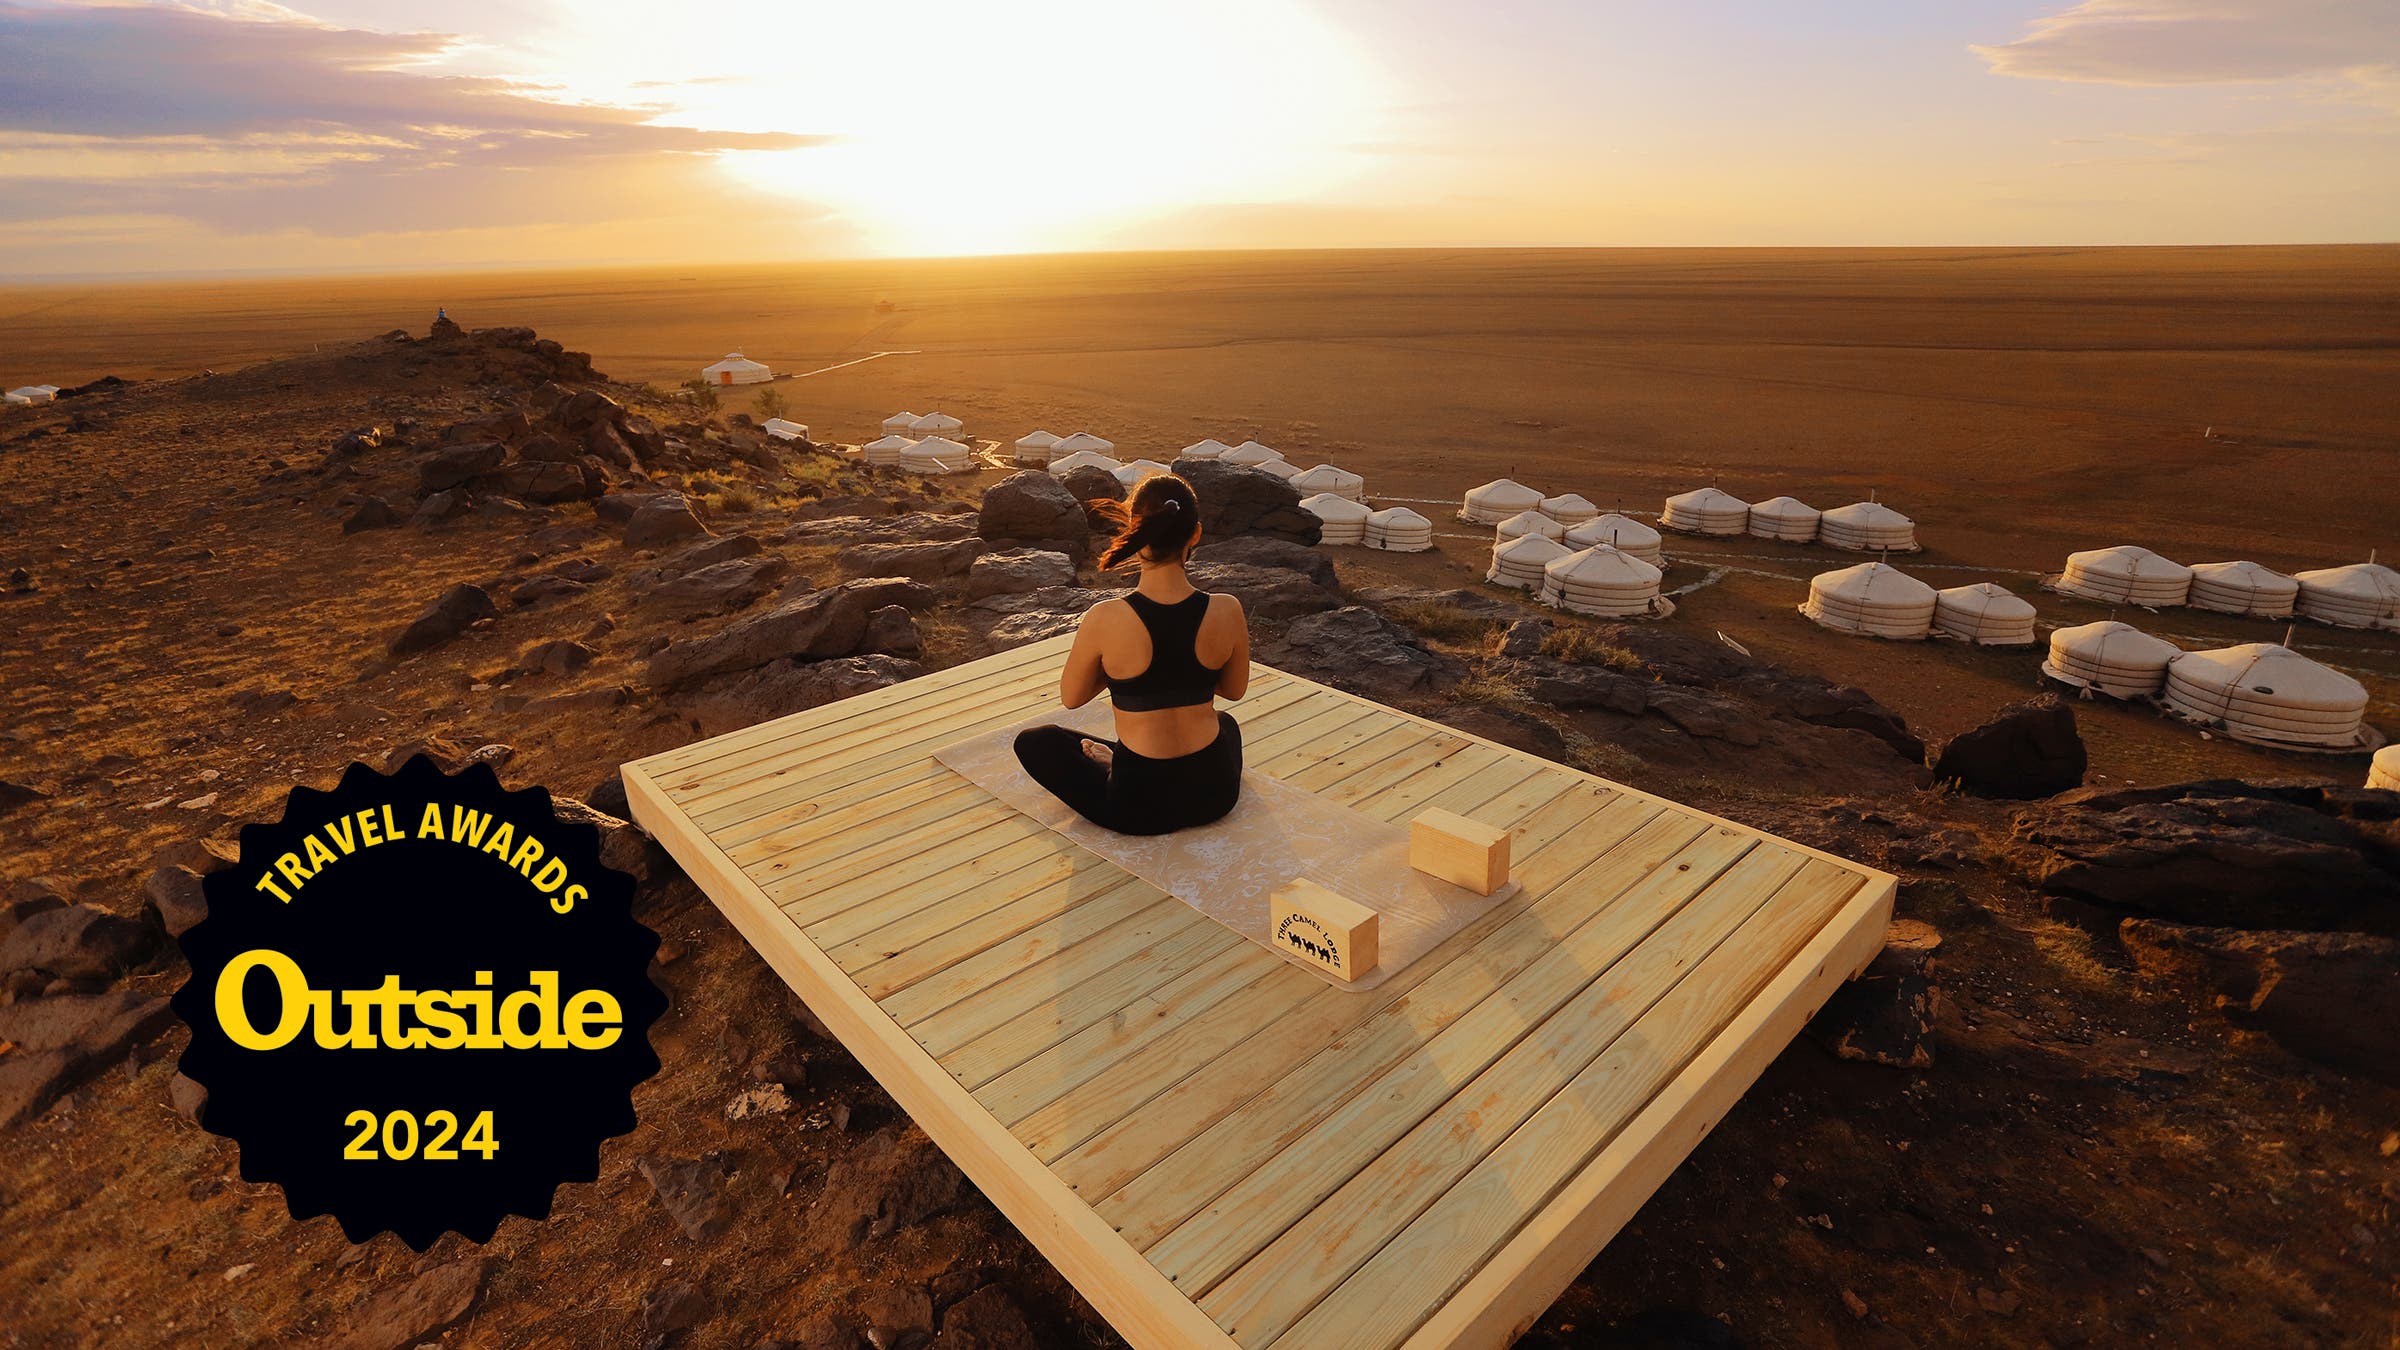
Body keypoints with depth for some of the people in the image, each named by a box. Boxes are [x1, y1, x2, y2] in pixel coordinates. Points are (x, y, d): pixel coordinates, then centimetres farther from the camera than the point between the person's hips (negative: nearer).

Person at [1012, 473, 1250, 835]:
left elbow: (1071, 697, -2)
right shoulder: (1227, 611, -13)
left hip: (1140, 807, -3)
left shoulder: (1105, 619, -21)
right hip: (1216, 793, 3)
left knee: (1031, 741, 22)